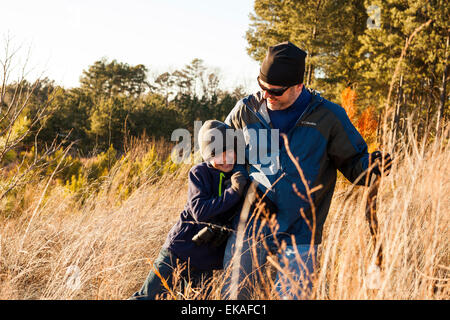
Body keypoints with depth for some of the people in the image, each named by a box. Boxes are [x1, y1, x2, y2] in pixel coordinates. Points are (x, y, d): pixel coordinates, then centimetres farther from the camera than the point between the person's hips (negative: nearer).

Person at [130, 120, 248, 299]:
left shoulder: (242, 177, 1)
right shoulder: (200, 173, -9)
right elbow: (199, 211, -22)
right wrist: (233, 192, -29)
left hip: (205, 264, 4)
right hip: (179, 251, -3)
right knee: (147, 297, 2)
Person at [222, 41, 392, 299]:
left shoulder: (328, 117, -7)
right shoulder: (246, 110, 1)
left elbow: (352, 162, 0)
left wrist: (370, 166, -23)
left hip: (298, 234, -2)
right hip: (249, 226, 3)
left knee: (293, 295, 0)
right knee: (233, 295, 9)